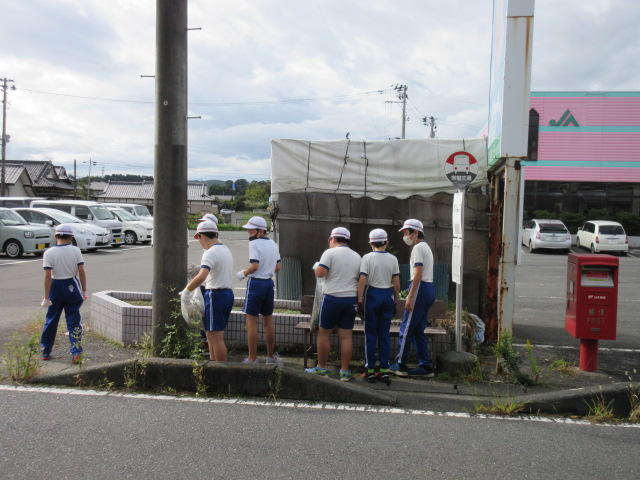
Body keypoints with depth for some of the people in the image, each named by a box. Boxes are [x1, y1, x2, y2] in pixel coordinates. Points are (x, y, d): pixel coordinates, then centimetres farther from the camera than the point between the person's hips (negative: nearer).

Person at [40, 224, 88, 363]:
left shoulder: (49, 253, -9)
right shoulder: (75, 250, -6)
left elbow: (48, 276, -12)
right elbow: (81, 272, -6)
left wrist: (46, 297, -9)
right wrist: (84, 291, 3)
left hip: (55, 287, 0)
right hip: (72, 286, 0)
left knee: (51, 320, 15)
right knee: (74, 321, 6)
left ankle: (45, 352, 25)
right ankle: (76, 353, 0)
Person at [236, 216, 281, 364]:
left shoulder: (254, 243, -12)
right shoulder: (273, 244, 11)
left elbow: (254, 266, -21)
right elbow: (278, 267, 13)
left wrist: (242, 273, -5)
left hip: (256, 283, -7)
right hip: (269, 283, 7)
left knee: (251, 321, -1)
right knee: (268, 321, 15)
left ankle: (252, 358, 1)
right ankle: (271, 356, 23)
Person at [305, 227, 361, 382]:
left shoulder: (330, 253, -6)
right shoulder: (357, 257, 11)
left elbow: (320, 273, -14)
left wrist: (316, 267, 5)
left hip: (332, 298, -5)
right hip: (351, 299, 5)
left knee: (323, 333, 7)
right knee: (346, 336, 6)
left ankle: (321, 367, 12)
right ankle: (345, 371, 8)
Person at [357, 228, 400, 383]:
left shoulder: (367, 258, -6)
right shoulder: (393, 259, 3)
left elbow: (362, 280, -11)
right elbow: (396, 283, 3)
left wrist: (360, 299, -7)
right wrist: (395, 300, 12)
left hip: (372, 294, -3)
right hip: (388, 295, 3)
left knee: (370, 334, 4)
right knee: (385, 334, 7)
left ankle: (370, 370, 5)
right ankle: (384, 370, 8)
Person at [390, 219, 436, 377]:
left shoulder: (418, 248, -11)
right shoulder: (426, 247, 20)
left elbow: (418, 274, -18)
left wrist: (410, 297, -20)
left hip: (420, 288, -10)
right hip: (429, 288, 10)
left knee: (406, 328, -4)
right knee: (419, 330, 12)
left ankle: (400, 365, 1)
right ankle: (425, 366, 13)